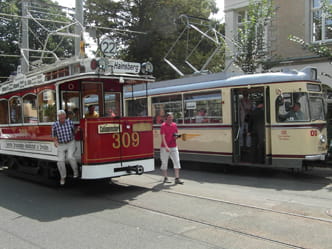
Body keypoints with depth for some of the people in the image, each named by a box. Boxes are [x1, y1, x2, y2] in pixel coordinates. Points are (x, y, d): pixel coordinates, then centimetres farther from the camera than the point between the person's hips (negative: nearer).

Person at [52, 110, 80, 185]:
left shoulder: (70, 122, -7)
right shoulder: (55, 125, -8)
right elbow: (54, 135, 6)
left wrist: (77, 130, -14)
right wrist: (55, 141, -13)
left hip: (71, 143, -1)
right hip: (61, 145, 1)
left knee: (70, 157, -25)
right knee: (60, 161, -10)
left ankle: (75, 170, 2)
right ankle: (63, 177, 11)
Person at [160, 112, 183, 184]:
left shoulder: (175, 125, 9)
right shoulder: (163, 125, -8)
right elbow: (163, 137, -15)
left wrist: (176, 136, -5)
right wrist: (166, 147, -25)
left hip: (174, 147, 5)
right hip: (165, 147, -4)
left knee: (177, 162, -4)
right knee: (164, 163, 5)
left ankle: (177, 178, -2)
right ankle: (165, 178, 16)